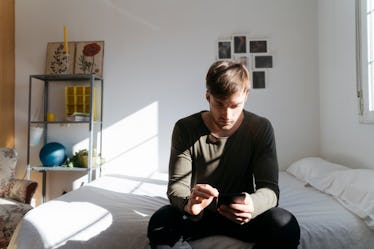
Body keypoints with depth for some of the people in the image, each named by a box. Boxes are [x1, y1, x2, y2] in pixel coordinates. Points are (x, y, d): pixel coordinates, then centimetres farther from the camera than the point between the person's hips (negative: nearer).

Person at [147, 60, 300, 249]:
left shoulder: (261, 128, -11)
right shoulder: (185, 129, -12)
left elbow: (269, 187, -15)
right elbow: (176, 185, -15)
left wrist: (252, 205, -40)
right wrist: (188, 203, -41)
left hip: (240, 213, 2)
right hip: (199, 213, -1)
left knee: (286, 225, -28)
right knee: (160, 221, -32)